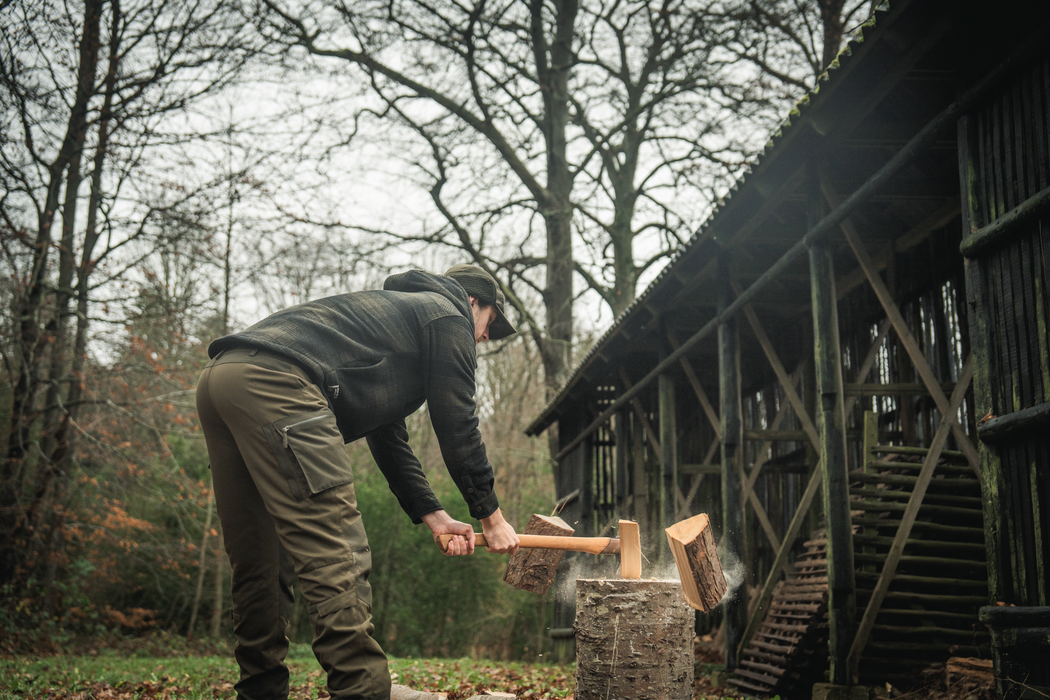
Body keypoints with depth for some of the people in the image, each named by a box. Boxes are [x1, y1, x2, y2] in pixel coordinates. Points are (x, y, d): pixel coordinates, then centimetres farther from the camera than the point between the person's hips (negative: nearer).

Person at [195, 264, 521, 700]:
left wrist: (433, 515, 28)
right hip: (275, 382, -10)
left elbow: (388, 439, 35)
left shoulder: (394, 309, 39)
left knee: (260, 563, 13)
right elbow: (457, 426, 6)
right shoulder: (449, 315, 13)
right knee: (336, 558, -11)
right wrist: (491, 516, 15)